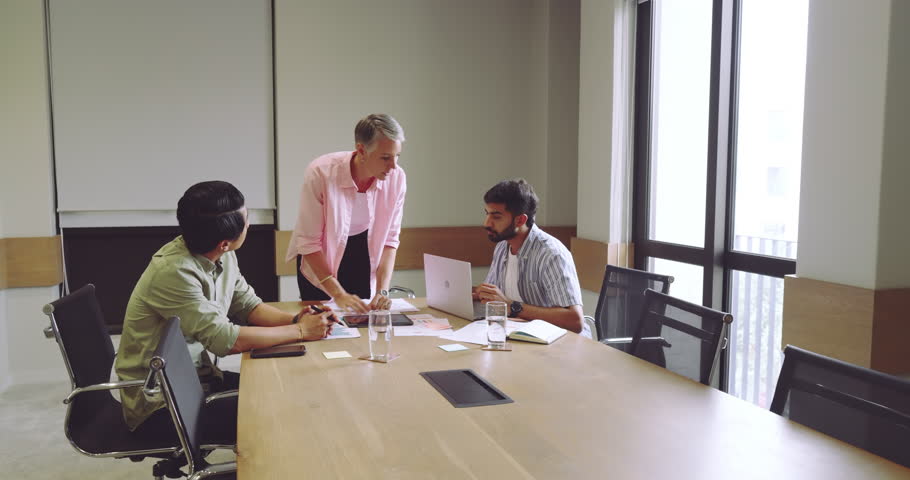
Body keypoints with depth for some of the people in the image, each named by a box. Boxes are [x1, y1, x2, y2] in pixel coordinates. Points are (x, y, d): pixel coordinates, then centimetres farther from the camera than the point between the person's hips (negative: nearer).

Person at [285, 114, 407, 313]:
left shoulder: (396, 177, -20)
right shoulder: (320, 173, -30)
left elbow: (389, 239, -12)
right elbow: (308, 242, -24)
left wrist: (382, 290, -22)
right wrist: (338, 293, -28)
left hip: (362, 250, 3)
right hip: (319, 259, -2)